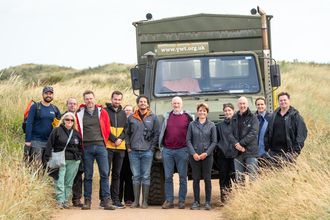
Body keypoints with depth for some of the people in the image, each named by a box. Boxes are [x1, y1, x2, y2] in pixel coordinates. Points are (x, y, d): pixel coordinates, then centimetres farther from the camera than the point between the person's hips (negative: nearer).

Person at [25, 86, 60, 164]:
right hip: (36, 142, -4)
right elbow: (29, 124, -5)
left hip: (49, 142, 4)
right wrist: (27, 140, -12)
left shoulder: (55, 109, 12)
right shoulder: (35, 107, -1)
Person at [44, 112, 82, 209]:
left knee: (69, 182, 5)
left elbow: (80, 147, 25)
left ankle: (66, 201, 11)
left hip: (73, 162, 4)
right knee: (59, 182, -9)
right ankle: (59, 201, -7)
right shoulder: (57, 131, 2)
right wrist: (48, 158, -5)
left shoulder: (76, 133, 14)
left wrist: (78, 157, 10)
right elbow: (49, 145, 0)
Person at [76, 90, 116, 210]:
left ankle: (107, 200, -5)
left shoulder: (102, 112, 7)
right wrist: (82, 144, 6)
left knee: (104, 173, -5)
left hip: (100, 146, 0)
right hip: (87, 148, 0)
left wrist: (103, 142, 7)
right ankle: (87, 200, 8)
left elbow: (107, 129, 12)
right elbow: (77, 130, 11)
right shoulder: (79, 114, 5)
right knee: (88, 175, 3)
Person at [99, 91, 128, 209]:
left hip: (120, 147, 5)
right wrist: (114, 139, -13)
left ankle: (115, 199, 10)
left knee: (116, 174, 7)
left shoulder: (122, 113, 16)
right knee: (105, 173, -5)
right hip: (108, 146, -5)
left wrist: (120, 139, -7)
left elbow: (126, 128, 11)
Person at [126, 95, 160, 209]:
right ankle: (136, 201, 6)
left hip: (147, 151, -2)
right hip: (134, 152, 2)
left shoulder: (153, 118, 6)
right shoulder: (131, 118, 11)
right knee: (136, 176, 2)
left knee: (146, 176, -1)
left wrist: (152, 148, -3)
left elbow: (156, 134, 5)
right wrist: (128, 147, 5)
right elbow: (128, 134, 15)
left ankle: (145, 201, 3)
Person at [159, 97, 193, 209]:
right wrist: (161, 147, 8)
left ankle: (181, 200, 7)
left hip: (182, 150, -2)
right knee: (168, 177, 1)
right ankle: (169, 201, 5)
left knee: (183, 177, 0)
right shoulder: (166, 117, 12)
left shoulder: (187, 117, 6)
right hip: (167, 150, 2)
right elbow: (161, 132, 16)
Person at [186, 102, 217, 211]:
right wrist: (193, 153, -7)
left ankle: (208, 202, 7)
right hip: (194, 156, 1)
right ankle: (196, 202, 8)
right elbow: (188, 140, 4)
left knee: (207, 178, 0)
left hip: (207, 156, -1)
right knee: (195, 179, 2)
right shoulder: (192, 124, 7)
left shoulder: (211, 125, 5)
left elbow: (214, 141, 3)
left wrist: (206, 153, -8)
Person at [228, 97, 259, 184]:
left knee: (252, 177, -6)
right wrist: (236, 144, -12)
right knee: (239, 179, 5)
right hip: (238, 153, 4)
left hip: (250, 152, -4)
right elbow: (230, 134, 7)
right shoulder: (234, 118, 15)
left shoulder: (253, 117, 2)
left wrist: (241, 143, -15)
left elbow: (253, 133, -9)